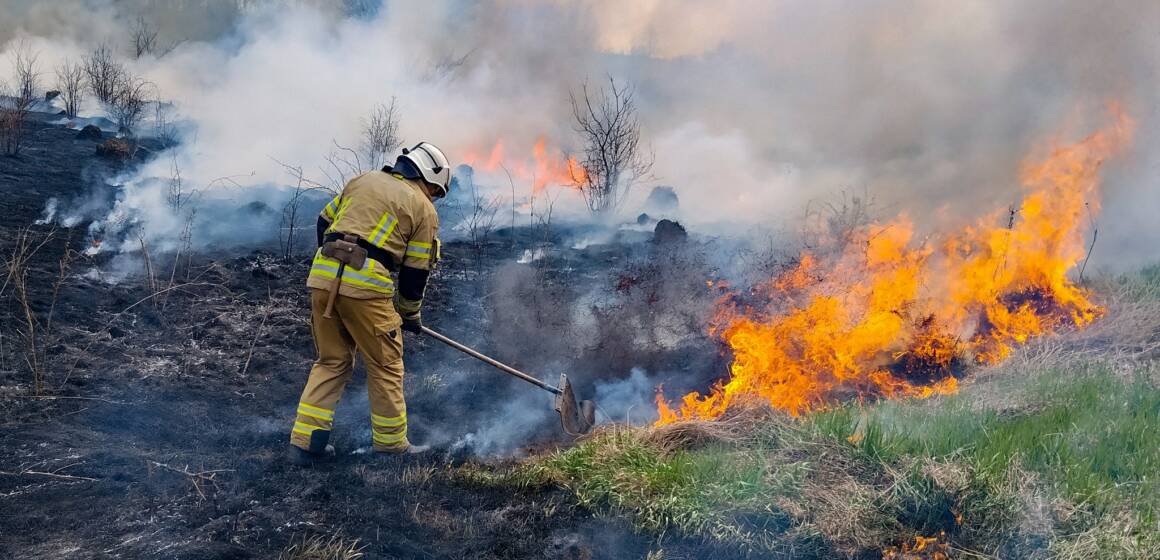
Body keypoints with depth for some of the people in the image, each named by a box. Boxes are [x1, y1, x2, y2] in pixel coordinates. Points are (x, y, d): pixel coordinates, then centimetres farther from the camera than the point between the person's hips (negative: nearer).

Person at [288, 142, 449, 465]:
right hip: (365, 286, -5)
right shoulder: (424, 210, 7)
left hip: (322, 277, 6)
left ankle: (305, 441, 14)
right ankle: (390, 445, 18)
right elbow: (416, 272, 7)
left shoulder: (363, 181, 22)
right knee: (385, 367, 11)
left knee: (331, 362, 18)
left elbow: (324, 222, 23)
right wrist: (410, 315, 20)